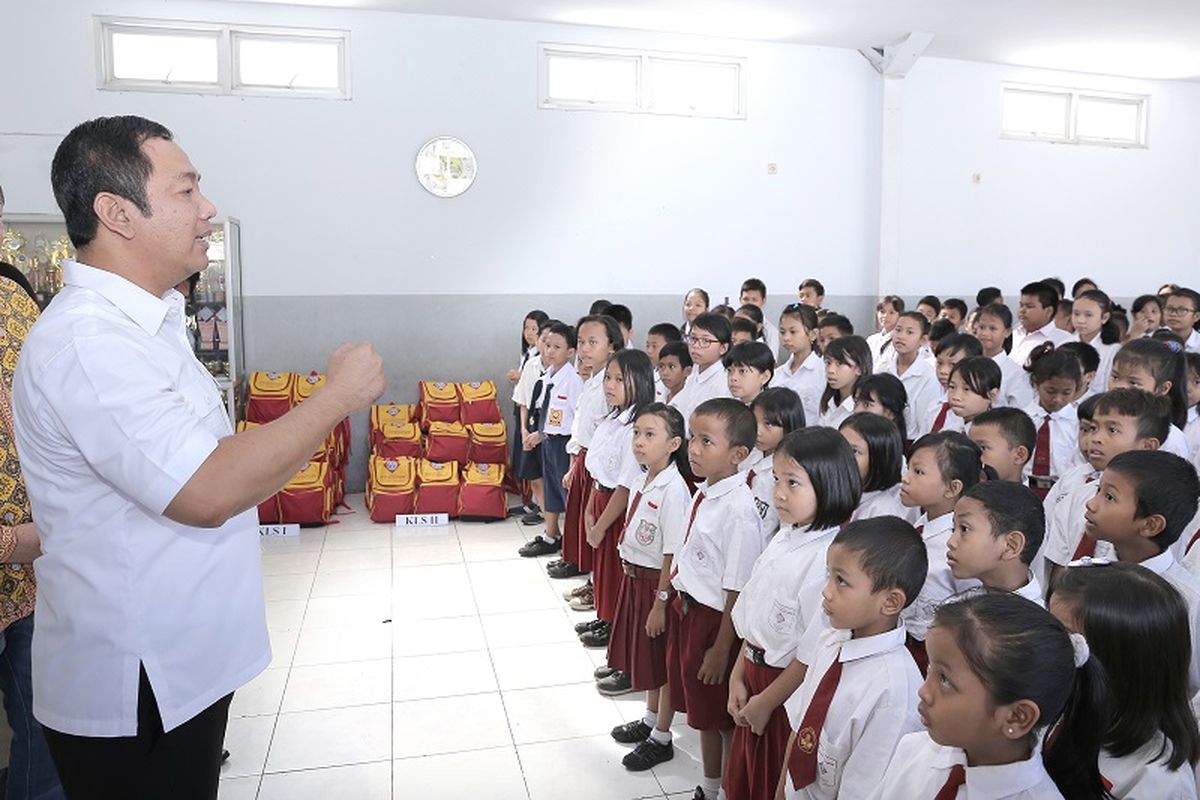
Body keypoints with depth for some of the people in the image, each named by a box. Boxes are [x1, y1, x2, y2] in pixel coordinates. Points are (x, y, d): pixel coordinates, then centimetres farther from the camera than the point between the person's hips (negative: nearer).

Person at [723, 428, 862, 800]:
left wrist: (767, 700, -12)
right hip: (754, 673, 8)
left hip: (790, 687, -7)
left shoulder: (828, 558, -25)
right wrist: (738, 677, 7)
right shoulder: (783, 539, 1)